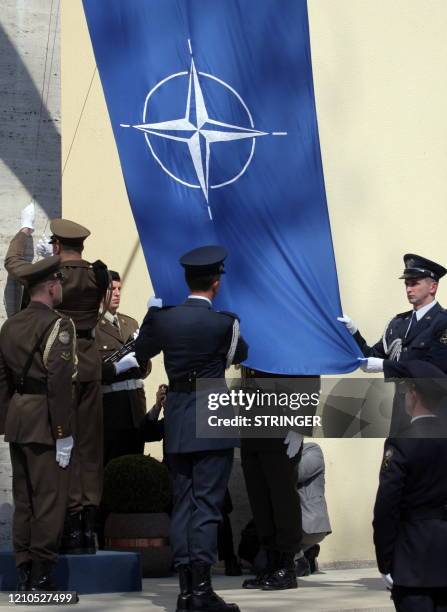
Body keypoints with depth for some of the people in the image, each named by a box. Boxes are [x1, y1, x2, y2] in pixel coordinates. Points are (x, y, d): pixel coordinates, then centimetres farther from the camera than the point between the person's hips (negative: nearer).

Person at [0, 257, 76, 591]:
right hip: (45, 424, -8)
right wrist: (64, 434, -15)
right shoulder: (58, 325, -11)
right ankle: (41, 575, 0)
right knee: (50, 500, -2)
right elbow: (59, 382, -17)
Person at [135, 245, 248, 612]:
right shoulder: (224, 322, -9)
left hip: (176, 423, 4)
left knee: (183, 503, 9)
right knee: (207, 503, -4)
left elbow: (140, 354, 16)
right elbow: (240, 354, 12)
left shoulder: (162, 318, -1)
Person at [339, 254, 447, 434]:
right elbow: (373, 356, 13)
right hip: (401, 404, 7)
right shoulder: (398, 323, 13)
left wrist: (384, 365, -17)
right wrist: (353, 332, -2)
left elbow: (432, 367, -18)